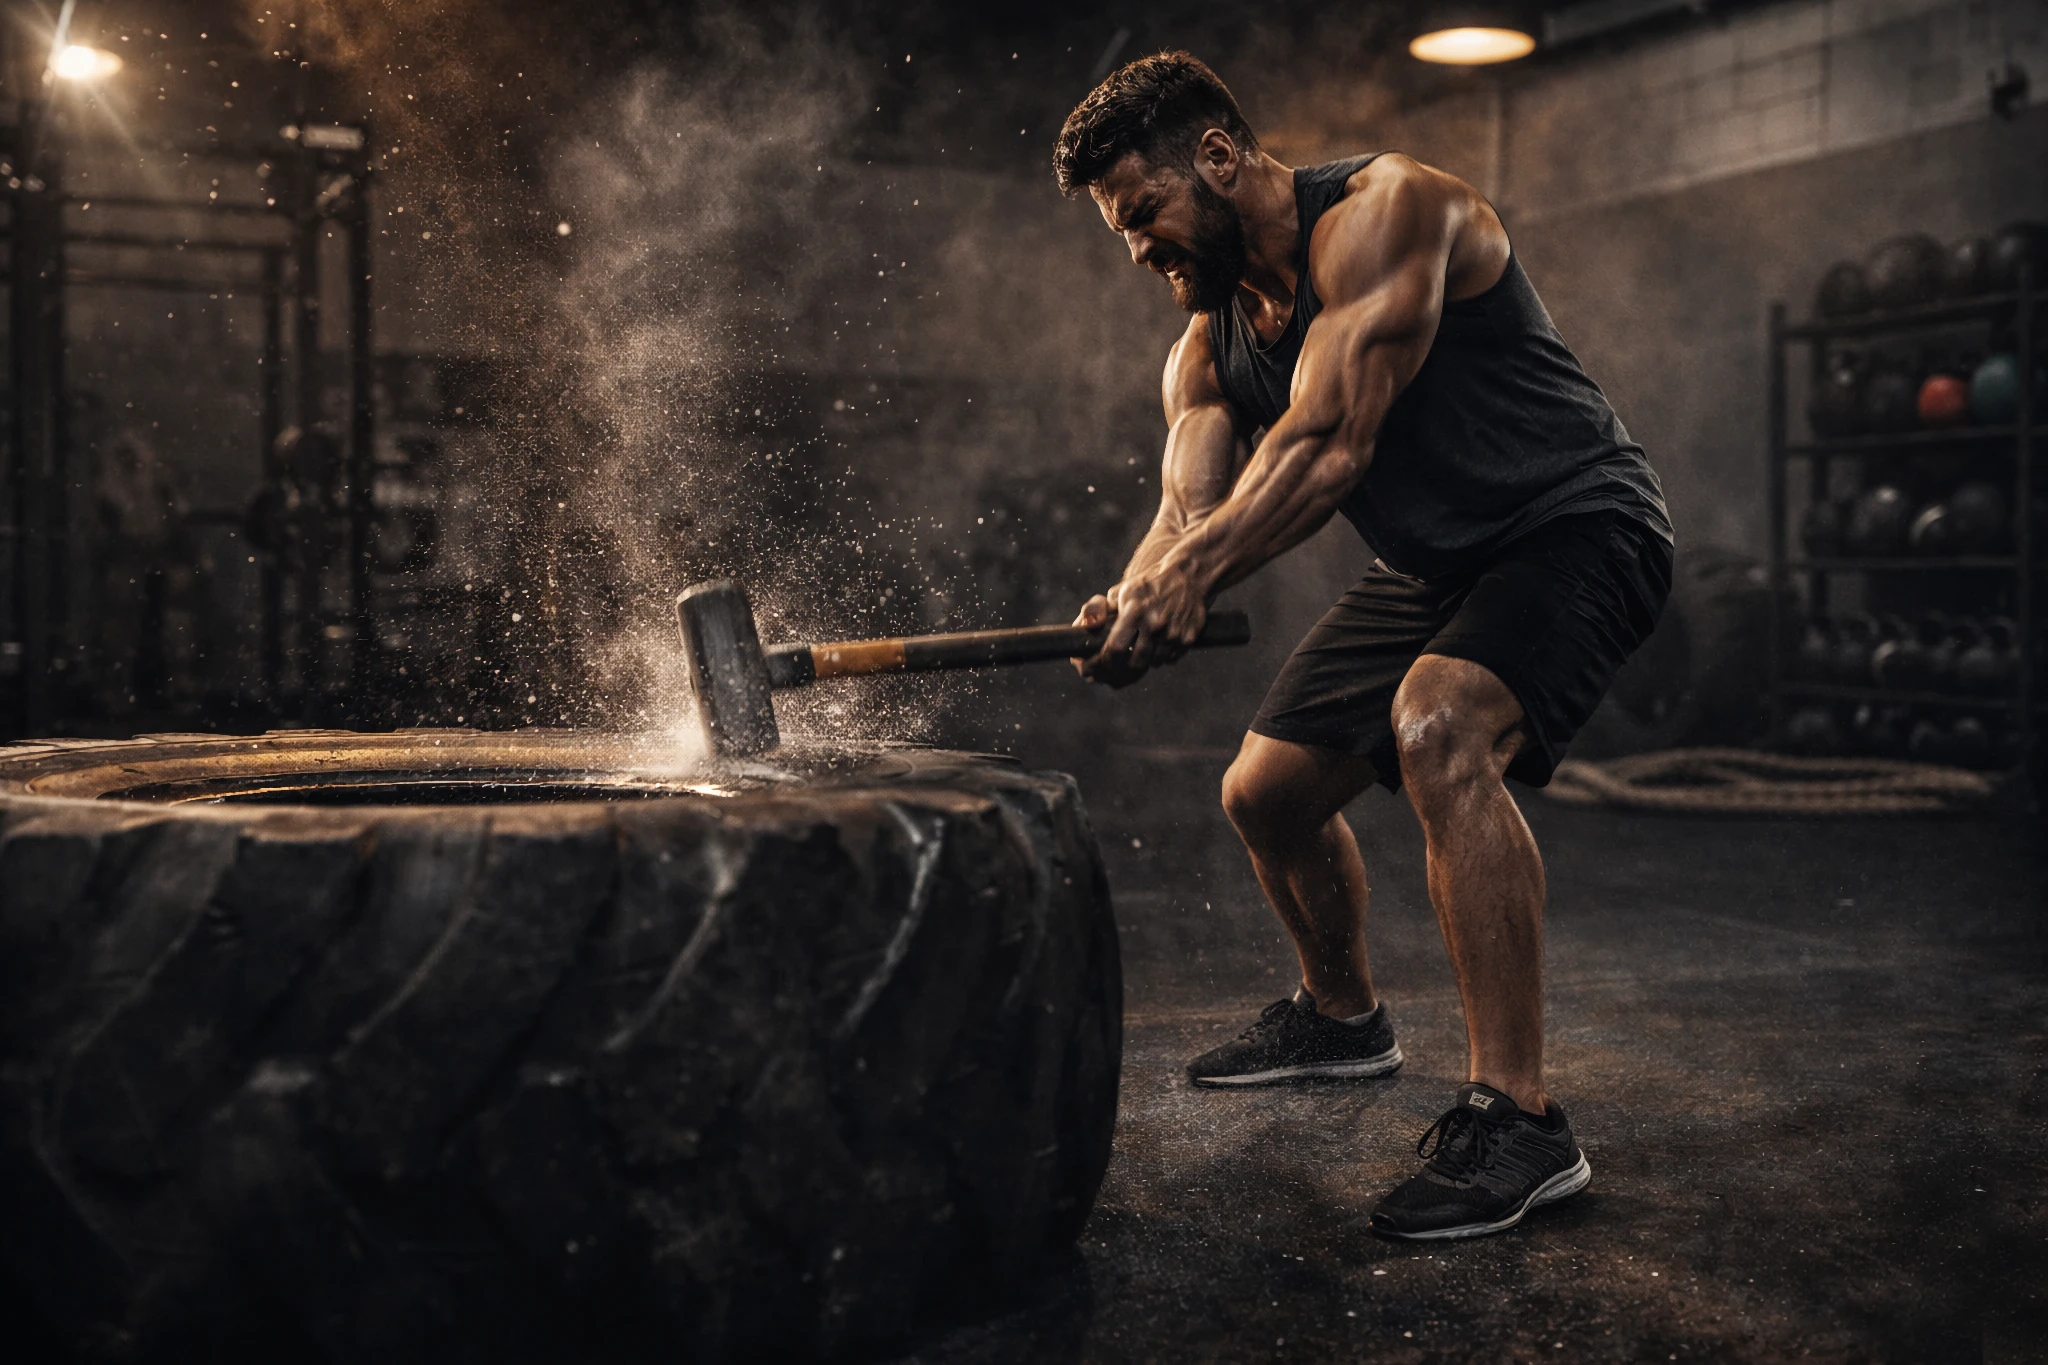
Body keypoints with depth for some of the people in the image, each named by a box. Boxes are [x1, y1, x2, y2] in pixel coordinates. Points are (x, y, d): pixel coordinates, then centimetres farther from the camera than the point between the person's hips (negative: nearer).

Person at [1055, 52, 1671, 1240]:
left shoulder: (1383, 210, -19)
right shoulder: (1207, 349, 5)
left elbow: (1327, 444, -31)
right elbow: (1191, 508, -8)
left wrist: (1190, 575, -43)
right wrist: (1139, 602, -31)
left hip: (1575, 527, -9)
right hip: (1434, 561, 9)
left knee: (1437, 729, -36)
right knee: (1267, 792, 11)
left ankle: (1519, 1119, -29)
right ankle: (1343, 1017, 39)